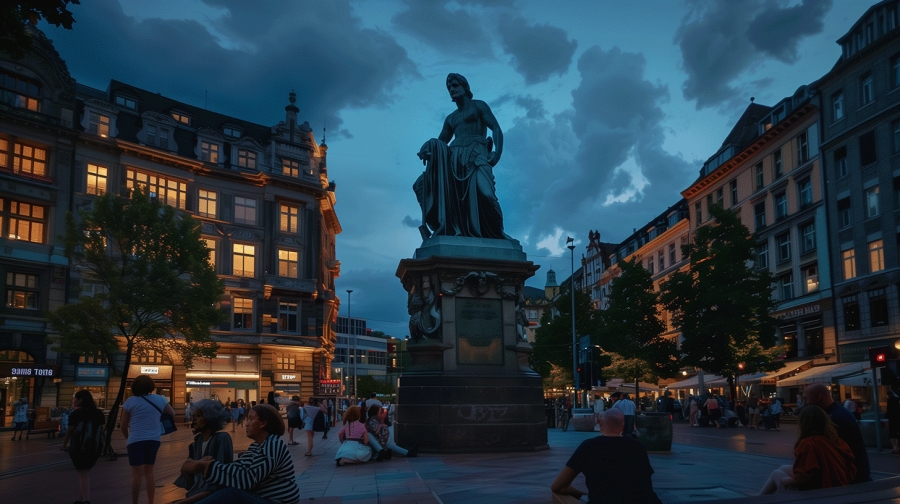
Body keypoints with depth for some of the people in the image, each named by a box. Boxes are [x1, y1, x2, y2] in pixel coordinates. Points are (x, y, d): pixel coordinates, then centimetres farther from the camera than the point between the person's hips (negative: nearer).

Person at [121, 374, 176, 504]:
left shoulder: (130, 401, -3)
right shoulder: (159, 399, 3)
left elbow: (124, 425, 2)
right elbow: (172, 414, 16)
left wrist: (128, 438, 18)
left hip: (136, 440, -3)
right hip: (154, 440, 3)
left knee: (137, 473, -1)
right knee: (149, 471, 13)